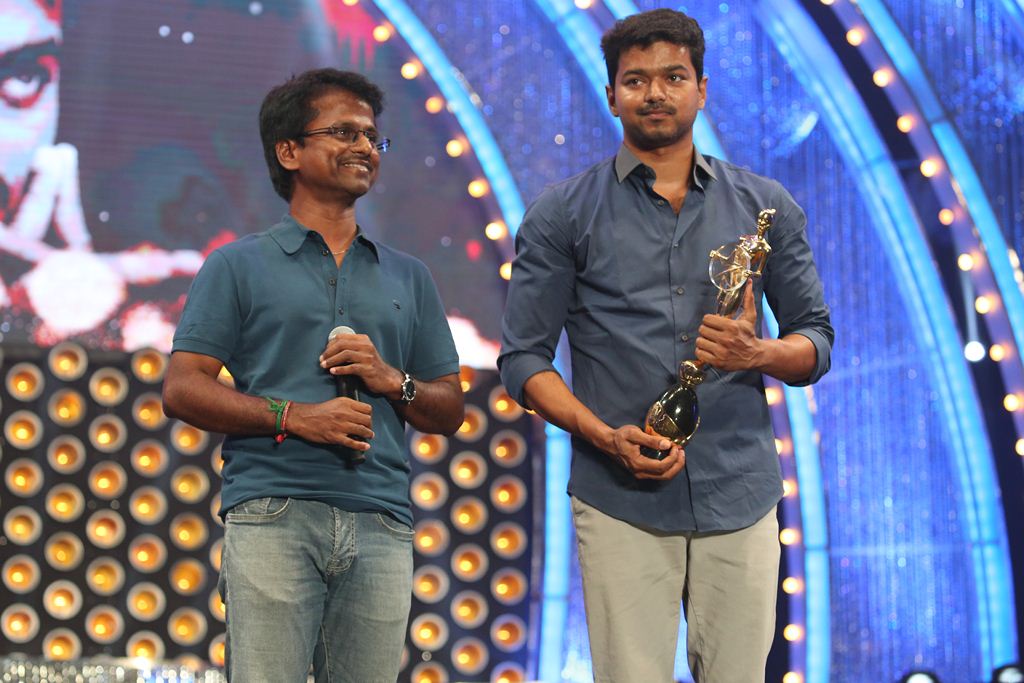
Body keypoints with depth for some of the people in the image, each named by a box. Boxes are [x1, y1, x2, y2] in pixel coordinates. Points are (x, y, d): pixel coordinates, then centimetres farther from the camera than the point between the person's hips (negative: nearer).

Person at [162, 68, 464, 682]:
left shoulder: (408, 277, 22)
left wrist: (391, 380, -1)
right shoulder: (240, 265, 12)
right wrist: (294, 416, -10)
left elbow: (450, 412, 21)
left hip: (380, 523, 3)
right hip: (273, 515, -3)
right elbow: (183, 389, 3)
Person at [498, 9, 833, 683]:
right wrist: (604, 436, -12)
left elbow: (817, 338, 14)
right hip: (621, 501, -2)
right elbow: (524, 356, 4)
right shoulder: (563, 215, 6)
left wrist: (757, 353, -9)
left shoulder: (764, 206, 12)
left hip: (740, 496, 2)